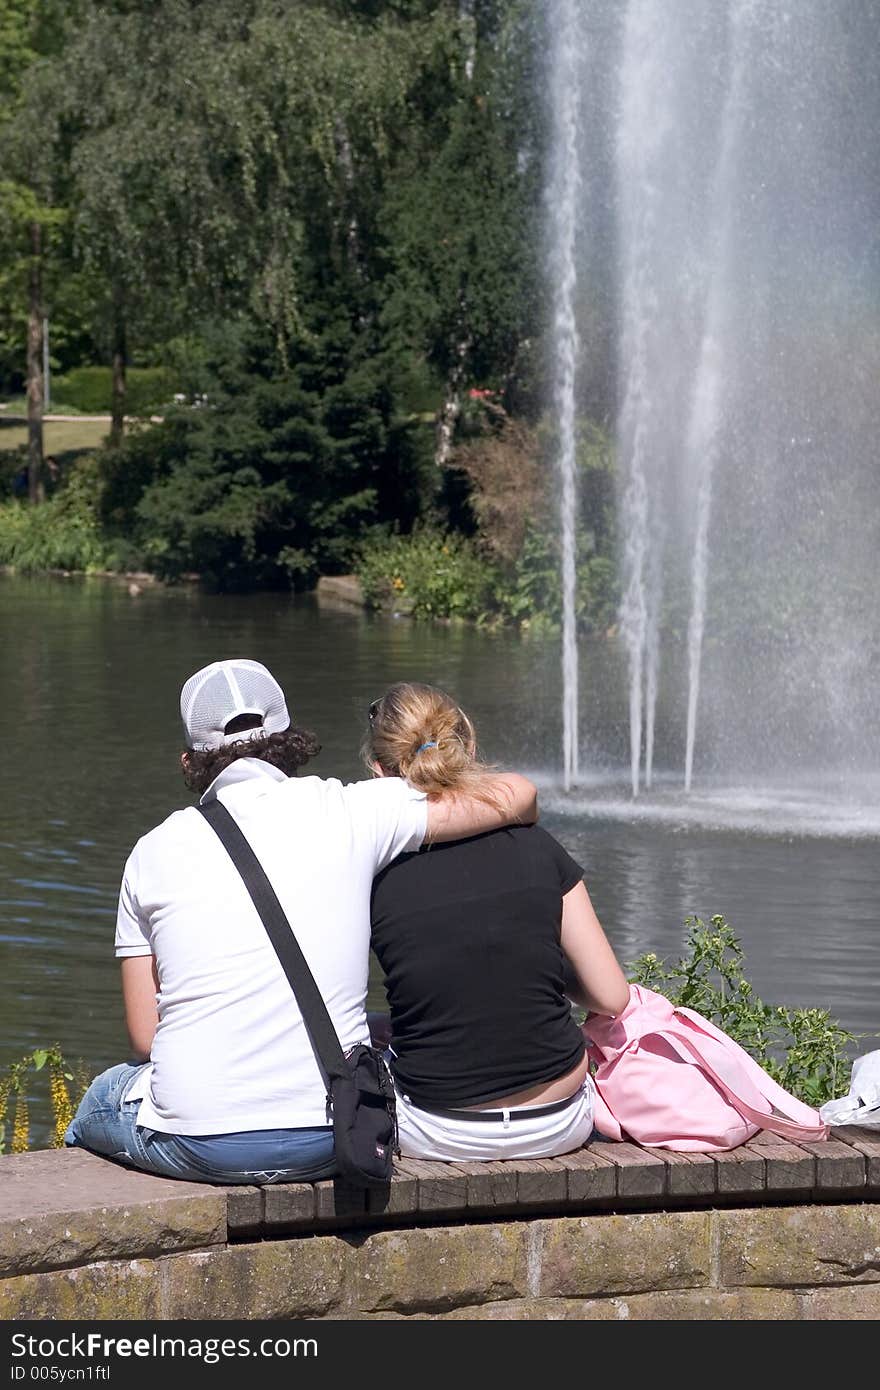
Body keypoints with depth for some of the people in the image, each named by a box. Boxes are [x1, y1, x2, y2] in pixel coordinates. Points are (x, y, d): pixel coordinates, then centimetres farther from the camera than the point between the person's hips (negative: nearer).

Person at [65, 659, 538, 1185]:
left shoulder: (155, 851, 2)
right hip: (330, 1140, 0)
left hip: (196, 1145, 0)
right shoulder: (345, 813, -2)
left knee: (96, 1105, 34)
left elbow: (145, 1038, 3)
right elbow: (515, 795, 4)